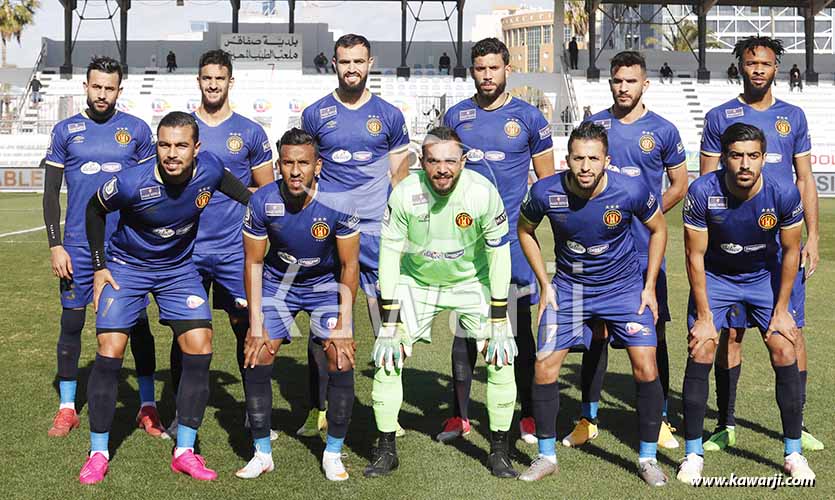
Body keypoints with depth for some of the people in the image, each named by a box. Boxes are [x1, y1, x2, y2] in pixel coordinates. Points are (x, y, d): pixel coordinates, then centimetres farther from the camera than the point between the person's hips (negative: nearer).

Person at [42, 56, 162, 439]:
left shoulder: (137, 130, 4)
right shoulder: (65, 131, 5)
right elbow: (51, 193, 6)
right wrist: (55, 246, -3)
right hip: (78, 247, 1)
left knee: (138, 324, 2)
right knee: (71, 323, 5)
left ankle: (147, 407, 12)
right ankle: (67, 409, 19)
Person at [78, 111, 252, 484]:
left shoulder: (209, 169, -20)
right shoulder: (131, 183, -28)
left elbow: (226, 180, 8)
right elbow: (95, 210, -7)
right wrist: (99, 266, -6)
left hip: (179, 268, 3)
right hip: (127, 266, -3)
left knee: (199, 350, -8)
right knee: (109, 352, -11)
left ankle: (184, 451, 4)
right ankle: (98, 453, 5)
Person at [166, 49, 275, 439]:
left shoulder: (250, 133, 5)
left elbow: (268, 192, 10)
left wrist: (232, 193, -4)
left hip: (236, 250, -1)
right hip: (187, 249, 1)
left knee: (247, 329, 2)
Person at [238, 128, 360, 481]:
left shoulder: (338, 203, -26)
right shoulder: (262, 202, -23)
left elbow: (349, 265, -14)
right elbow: (253, 262, -10)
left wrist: (343, 325, -16)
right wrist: (256, 324, -13)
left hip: (326, 282, -1)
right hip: (278, 281, 1)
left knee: (341, 362, -12)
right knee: (256, 359, -8)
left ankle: (333, 454, 6)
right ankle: (262, 454, 8)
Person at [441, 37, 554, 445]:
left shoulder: (528, 117, 2)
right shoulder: (456, 116, 8)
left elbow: (546, 179, 7)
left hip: (512, 238, -2)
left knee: (519, 328, 3)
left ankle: (527, 416, 15)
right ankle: (459, 416, 16)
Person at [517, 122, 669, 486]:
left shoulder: (631, 191, -22)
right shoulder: (545, 192, -20)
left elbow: (658, 229, -2)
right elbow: (525, 230, 2)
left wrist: (649, 287, -3)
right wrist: (544, 284, -1)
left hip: (624, 285, -1)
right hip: (568, 286, 1)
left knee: (645, 368, -10)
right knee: (544, 367, -6)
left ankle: (647, 458, 10)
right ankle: (546, 456, 13)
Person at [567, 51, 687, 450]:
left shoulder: (663, 131, 2)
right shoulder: (593, 125, 6)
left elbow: (679, 186, 8)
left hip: (645, 252, -1)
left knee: (654, 332, 2)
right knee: (596, 331, 6)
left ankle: (659, 420, 14)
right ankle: (588, 419, 17)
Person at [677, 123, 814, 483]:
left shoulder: (784, 193, -23)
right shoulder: (702, 192, -27)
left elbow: (791, 252, -8)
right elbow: (695, 255, -17)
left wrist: (781, 310, -7)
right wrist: (704, 316, -16)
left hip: (765, 276, 1)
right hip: (714, 276, -1)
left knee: (785, 354, -7)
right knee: (700, 355, -11)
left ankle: (793, 453, 9)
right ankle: (693, 453, 2)